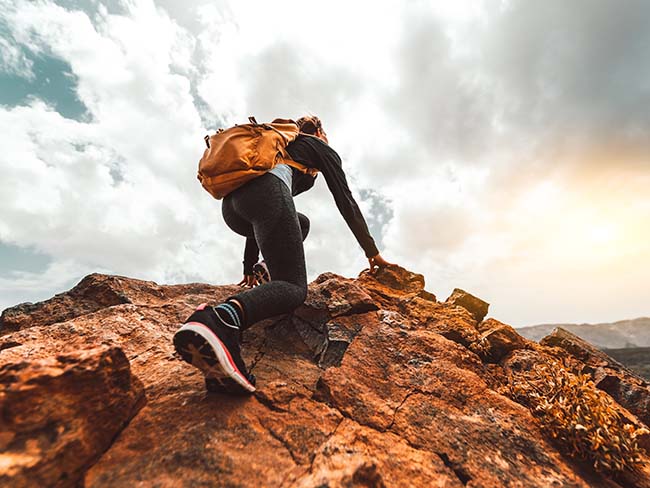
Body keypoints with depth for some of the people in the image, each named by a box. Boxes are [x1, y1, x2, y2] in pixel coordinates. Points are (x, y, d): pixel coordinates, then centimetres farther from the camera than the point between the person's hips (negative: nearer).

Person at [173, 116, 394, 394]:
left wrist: (249, 266, 37)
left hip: (231, 205, 8)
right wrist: (372, 251, 18)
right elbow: (345, 200, 14)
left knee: (301, 223, 31)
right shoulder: (320, 147, 26)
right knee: (294, 287, -10)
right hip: (267, 191, -7)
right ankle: (223, 319, -39)